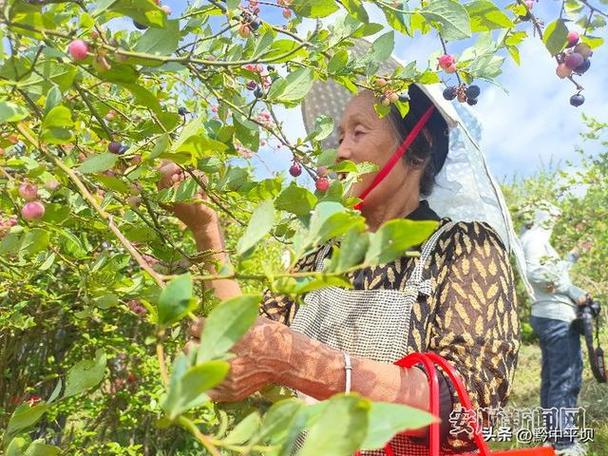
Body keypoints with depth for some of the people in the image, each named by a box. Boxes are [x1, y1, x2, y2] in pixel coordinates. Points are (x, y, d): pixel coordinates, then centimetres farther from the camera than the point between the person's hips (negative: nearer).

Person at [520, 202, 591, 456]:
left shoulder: (534, 239, 19)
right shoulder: (536, 238, -13)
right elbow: (537, 272, -27)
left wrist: (573, 256, 31)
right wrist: (573, 291, -21)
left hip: (546, 317, 11)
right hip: (557, 317, -11)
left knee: (552, 377, 16)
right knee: (567, 379, -5)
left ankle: (553, 434, 26)